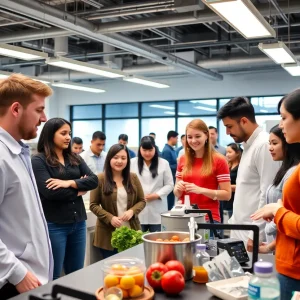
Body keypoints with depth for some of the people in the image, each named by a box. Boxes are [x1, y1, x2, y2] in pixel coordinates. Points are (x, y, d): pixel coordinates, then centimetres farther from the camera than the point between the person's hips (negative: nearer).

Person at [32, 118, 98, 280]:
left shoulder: (75, 158, 12)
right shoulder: (38, 160, -6)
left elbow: (94, 180, 0)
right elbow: (49, 192, -18)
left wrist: (69, 183, -16)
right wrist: (79, 189, -5)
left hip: (78, 223, 6)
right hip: (54, 225, -6)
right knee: (53, 277, 6)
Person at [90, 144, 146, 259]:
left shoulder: (133, 178, 5)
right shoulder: (100, 179, -5)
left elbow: (142, 201, 9)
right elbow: (93, 205, -4)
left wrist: (132, 211, -11)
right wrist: (110, 218, -17)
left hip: (131, 232, 3)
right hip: (108, 234, -3)